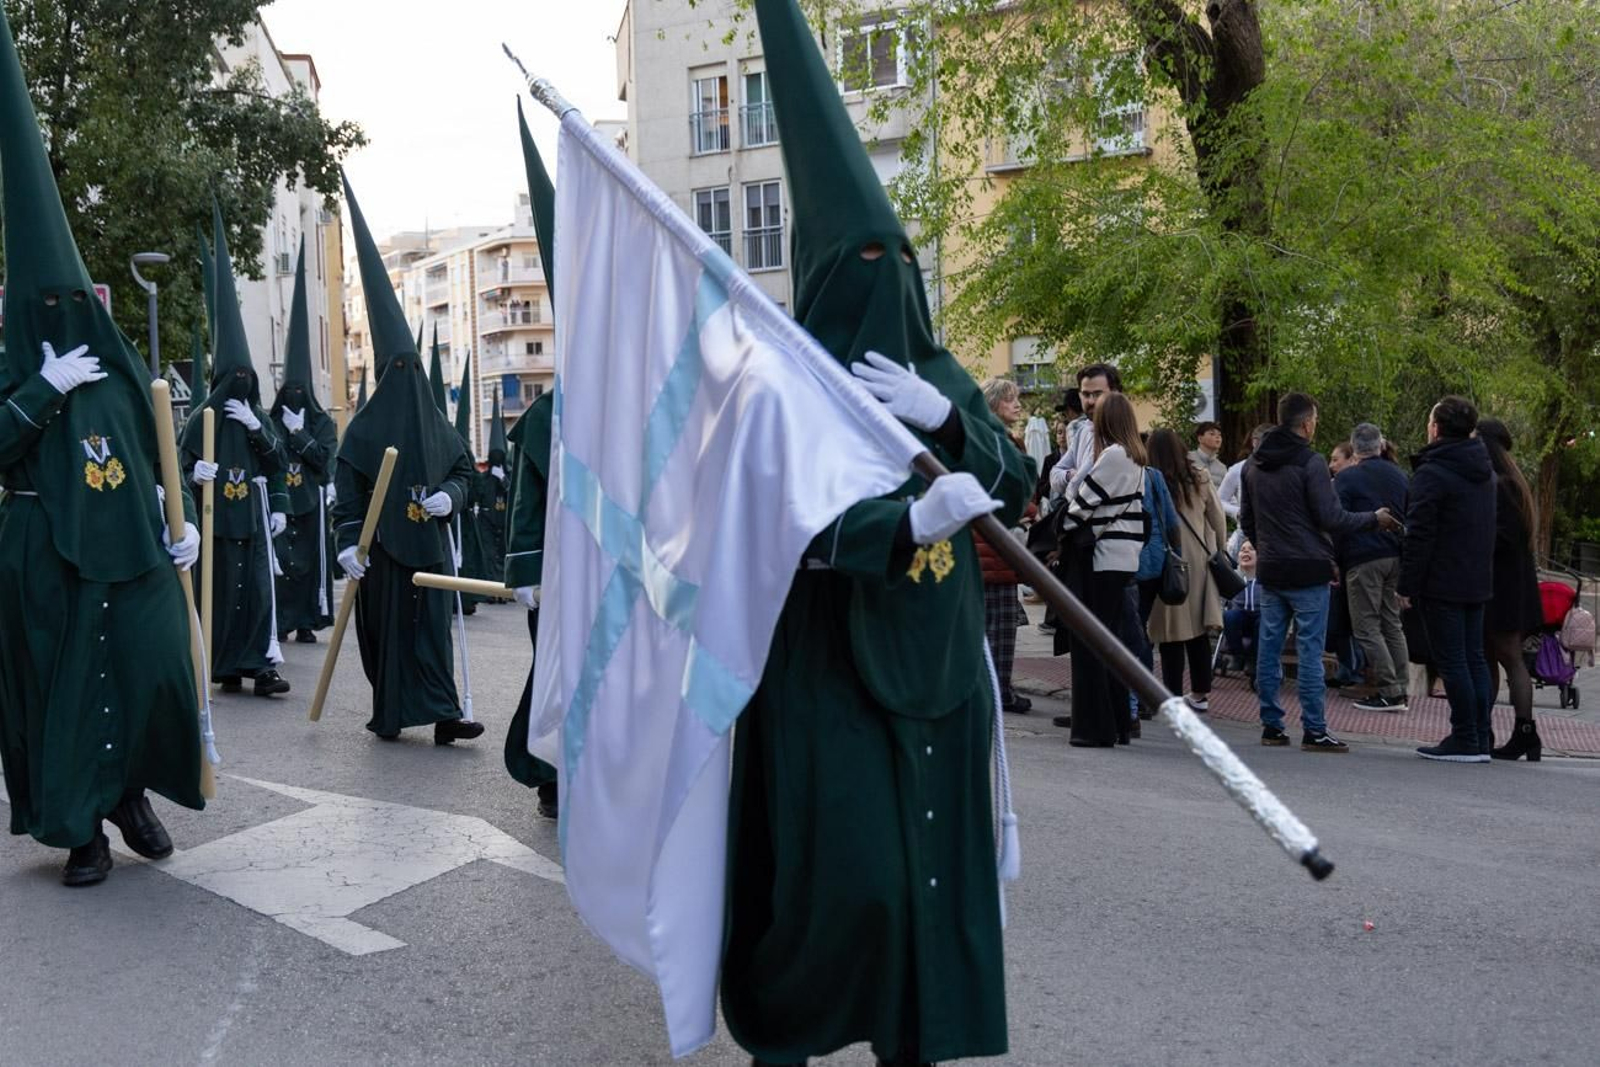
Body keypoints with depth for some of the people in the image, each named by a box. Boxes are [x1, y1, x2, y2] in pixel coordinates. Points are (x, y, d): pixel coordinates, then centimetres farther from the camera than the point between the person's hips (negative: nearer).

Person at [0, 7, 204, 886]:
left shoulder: (125, 368, 10)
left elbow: (166, 453, 14)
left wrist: (188, 522, 2)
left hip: (134, 550, 3)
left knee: (154, 675, -3)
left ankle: (132, 793, 21)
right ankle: (83, 830, 12)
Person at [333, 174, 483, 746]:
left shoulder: (437, 425, 9)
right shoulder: (362, 428, -3)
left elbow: (464, 468, 17)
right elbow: (347, 492, -6)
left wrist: (450, 495, -4)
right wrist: (348, 543, -13)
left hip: (429, 543, 3)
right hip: (383, 546, -3)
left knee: (434, 626, -1)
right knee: (387, 626, 3)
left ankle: (443, 713, -3)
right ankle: (389, 713, 13)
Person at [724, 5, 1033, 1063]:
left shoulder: (938, 372, 12)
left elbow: (1021, 487, 5)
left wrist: (942, 417, -13)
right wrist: (910, 522, -36)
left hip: (936, 667, 6)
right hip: (827, 665, -5)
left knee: (930, 867, 8)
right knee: (845, 874, -7)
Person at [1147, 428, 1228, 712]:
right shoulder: (1199, 478, 2)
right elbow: (1218, 520, 7)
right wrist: (1220, 550, 19)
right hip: (1199, 561, 4)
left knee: (1171, 633, 2)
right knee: (1199, 631, 13)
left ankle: (1174, 697, 5)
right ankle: (1201, 693, 20)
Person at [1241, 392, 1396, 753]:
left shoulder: (1254, 465, 10)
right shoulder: (1309, 463, -12)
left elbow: (1246, 519, 17)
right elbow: (1331, 519, -14)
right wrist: (1374, 518, 0)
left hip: (1270, 571, 6)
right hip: (1307, 571, -6)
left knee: (1269, 647, 8)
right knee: (1310, 650, -3)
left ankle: (1271, 724, 12)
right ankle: (1313, 730, -2)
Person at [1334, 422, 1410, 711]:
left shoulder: (1346, 478, -6)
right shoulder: (1399, 475, 12)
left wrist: (1334, 563, -3)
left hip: (1363, 560, -6)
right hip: (1396, 557, 6)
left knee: (1366, 627, -2)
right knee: (1393, 624, 12)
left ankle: (1389, 692, -6)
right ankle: (1400, 690, 12)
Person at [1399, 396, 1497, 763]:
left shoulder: (1432, 473, -14)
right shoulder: (1483, 470, 13)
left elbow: (1419, 535, -17)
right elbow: (1485, 529, 17)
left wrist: (1407, 585, -12)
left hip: (1442, 583, -8)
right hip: (1478, 581, 8)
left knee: (1452, 661, -4)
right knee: (1474, 658, 12)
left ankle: (1465, 740, -2)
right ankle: (1481, 738, 15)